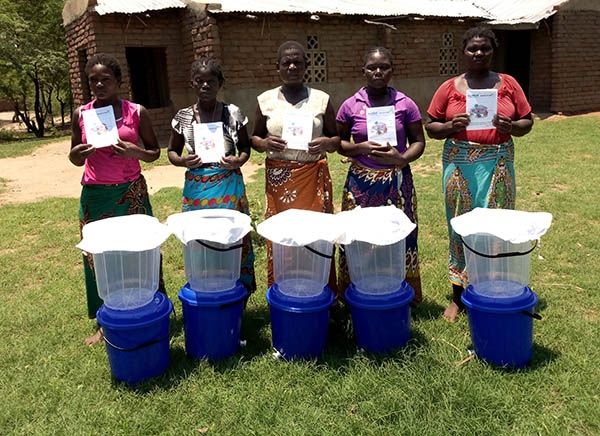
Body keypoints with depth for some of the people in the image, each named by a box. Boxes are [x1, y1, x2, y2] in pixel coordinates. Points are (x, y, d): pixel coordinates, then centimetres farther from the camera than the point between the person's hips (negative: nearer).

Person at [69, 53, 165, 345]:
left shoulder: (137, 112, -1)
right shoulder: (81, 114, 4)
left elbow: (155, 152, 6)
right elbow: (76, 160, 11)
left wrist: (135, 152, -14)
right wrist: (79, 151, -11)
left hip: (131, 192, -2)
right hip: (95, 195, 2)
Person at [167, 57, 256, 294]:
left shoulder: (232, 113, 0)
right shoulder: (183, 117, 3)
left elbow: (245, 146, 8)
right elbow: (172, 151, 11)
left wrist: (239, 160, -13)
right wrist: (181, 161, -11)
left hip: (229, 186, -1)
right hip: (196, 189, 1)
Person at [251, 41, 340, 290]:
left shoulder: (321, 99, 4)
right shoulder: (266, 100, 5)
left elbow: (337, 140, 8)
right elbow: (254, 138, 12)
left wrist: (326, 143, -14)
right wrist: (264, 143, -11)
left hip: (313, 177, 0)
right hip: (278, 178, 0)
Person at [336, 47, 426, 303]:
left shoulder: (405, 104, 0)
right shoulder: (350, 106, 1)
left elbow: (418, 142, 5)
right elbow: (338, 143, 7)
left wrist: (402, 159, -15)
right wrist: (361, 148, -12)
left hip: (397, 182, 0)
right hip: (361, 183, 0)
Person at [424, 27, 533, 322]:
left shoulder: (508, 84, 6)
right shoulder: (449, 87, 4)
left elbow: (527, 122, 9)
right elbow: (430, 126, 6)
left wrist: (510, 126, -12)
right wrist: (451, 126, -13)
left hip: (498, 163, 1)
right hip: (460, 164, -1)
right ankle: (458, 296, 16)